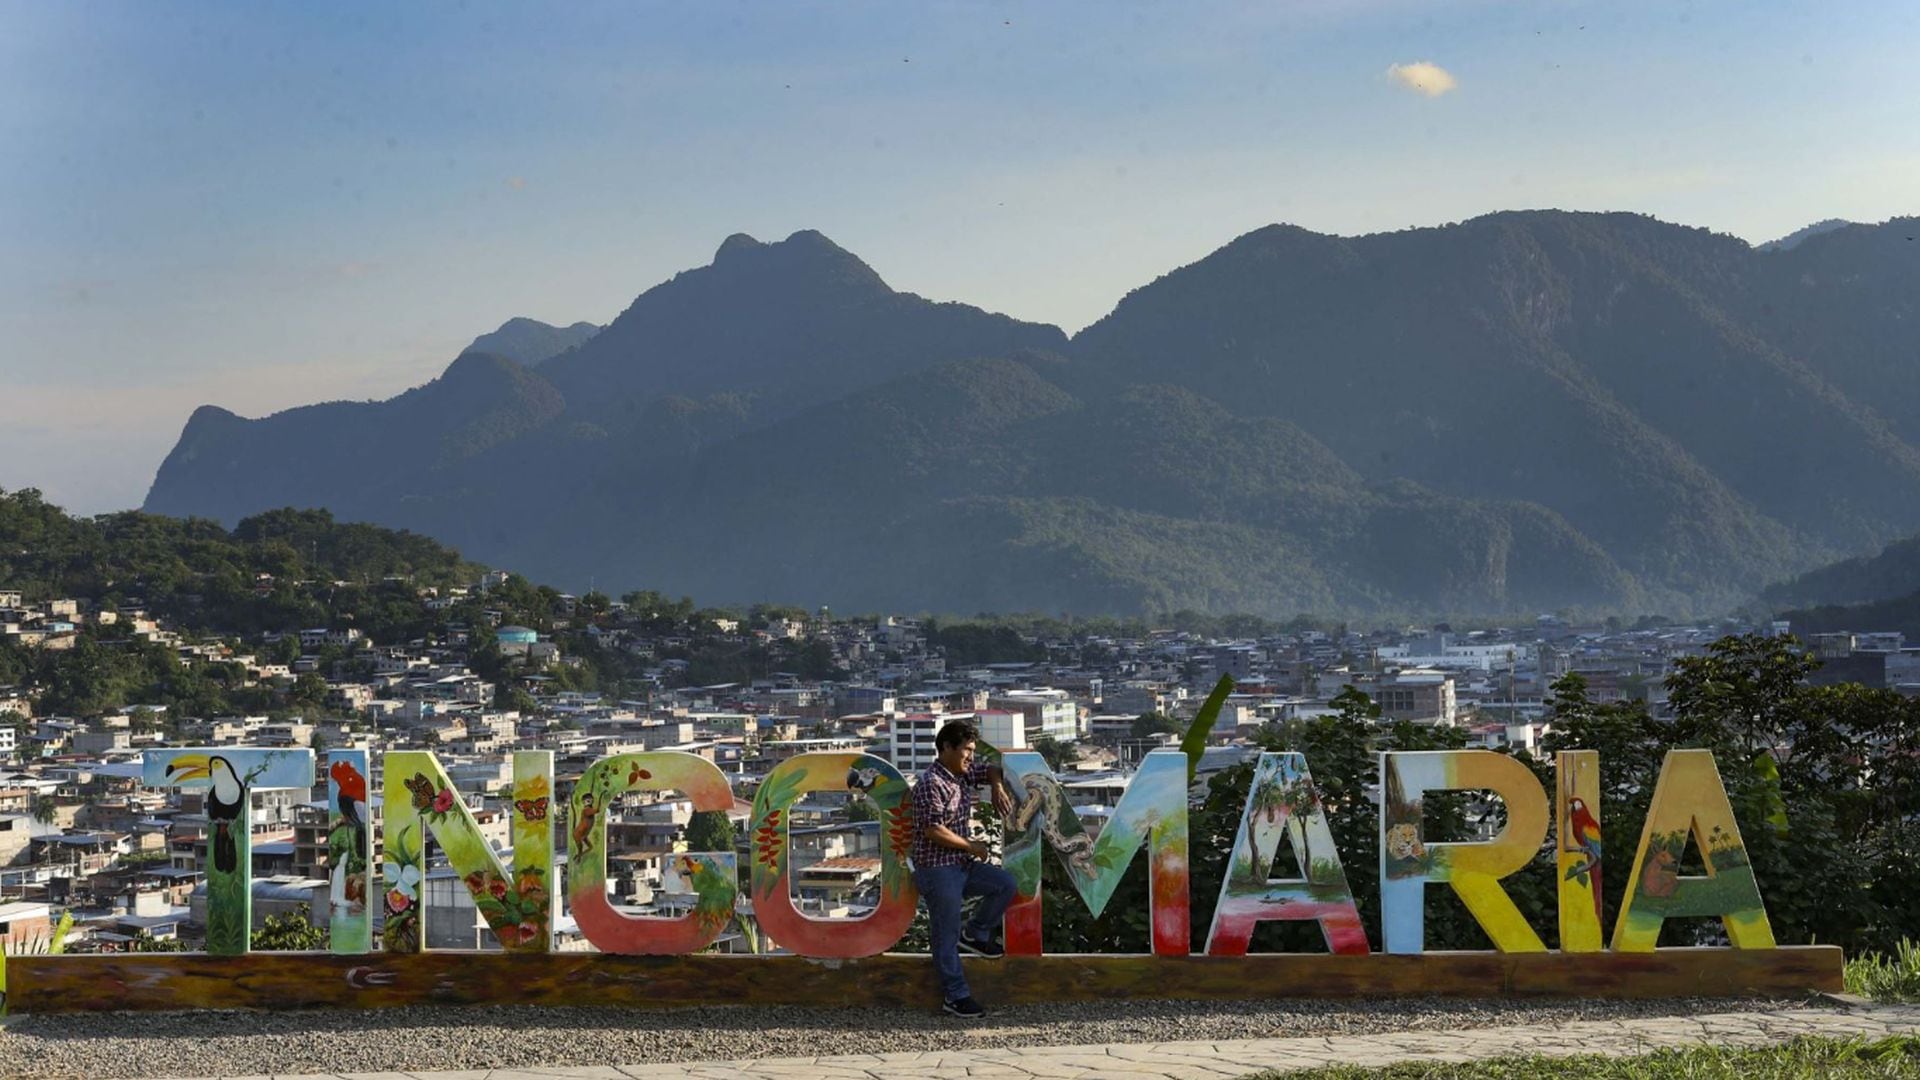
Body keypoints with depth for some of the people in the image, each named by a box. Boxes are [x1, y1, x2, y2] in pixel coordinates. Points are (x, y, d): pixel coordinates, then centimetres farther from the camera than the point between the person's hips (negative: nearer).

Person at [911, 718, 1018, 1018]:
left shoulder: (963, 774, 9)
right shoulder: (931, 784, -19)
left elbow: (991, 770, 27)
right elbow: (934, 830, -24)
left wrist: (998, 787, 3)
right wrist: (971, 846, -14)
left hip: (963, 865, 9)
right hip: (938, 869, -9)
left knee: (1005, 884, 0)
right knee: (947, 935, -2)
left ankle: (976, 934, 15)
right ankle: (956, 996, 5)